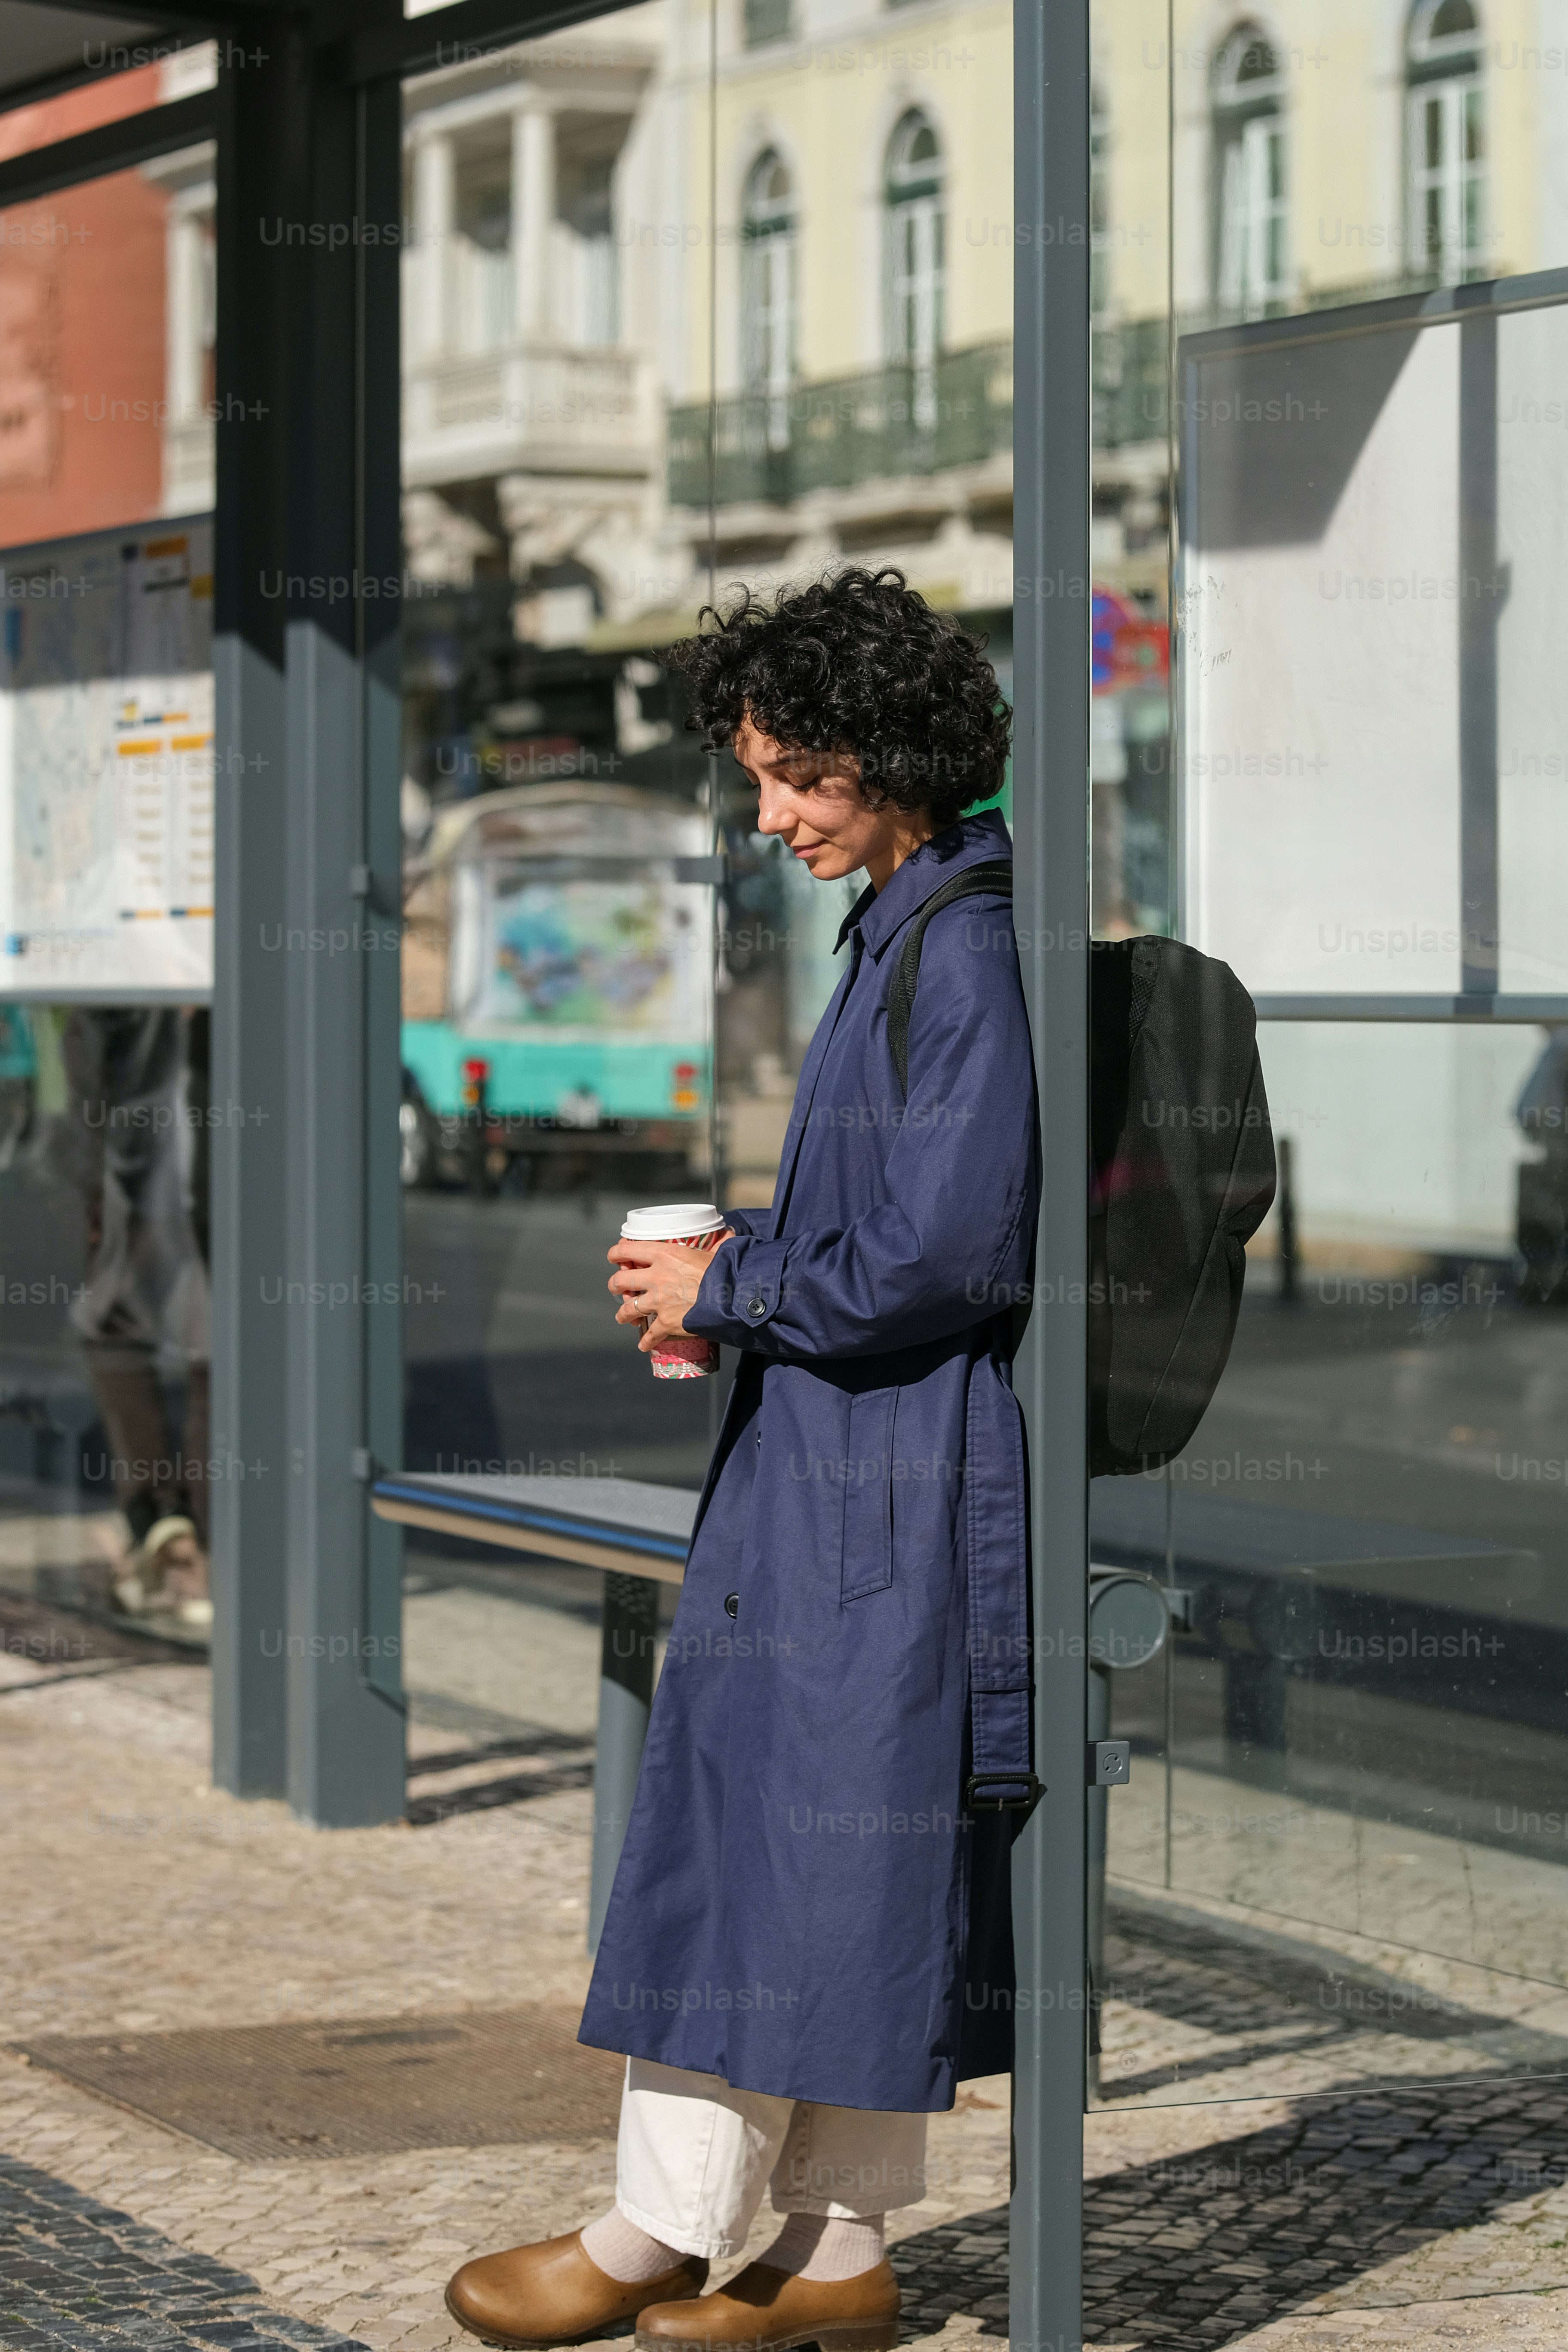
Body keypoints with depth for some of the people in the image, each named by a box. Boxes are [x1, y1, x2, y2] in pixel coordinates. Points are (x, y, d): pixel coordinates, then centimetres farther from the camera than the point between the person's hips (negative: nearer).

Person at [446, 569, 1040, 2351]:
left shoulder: (968, 952, -17)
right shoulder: (897, 933, 14)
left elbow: (938, 1256, -21)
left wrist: (726, 1295, -10)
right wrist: (746, 1251, 8)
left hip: (888, 1471, -10)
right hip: (832, 1462, 10)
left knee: (774, 1830, -1)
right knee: (841, 1859, 12)